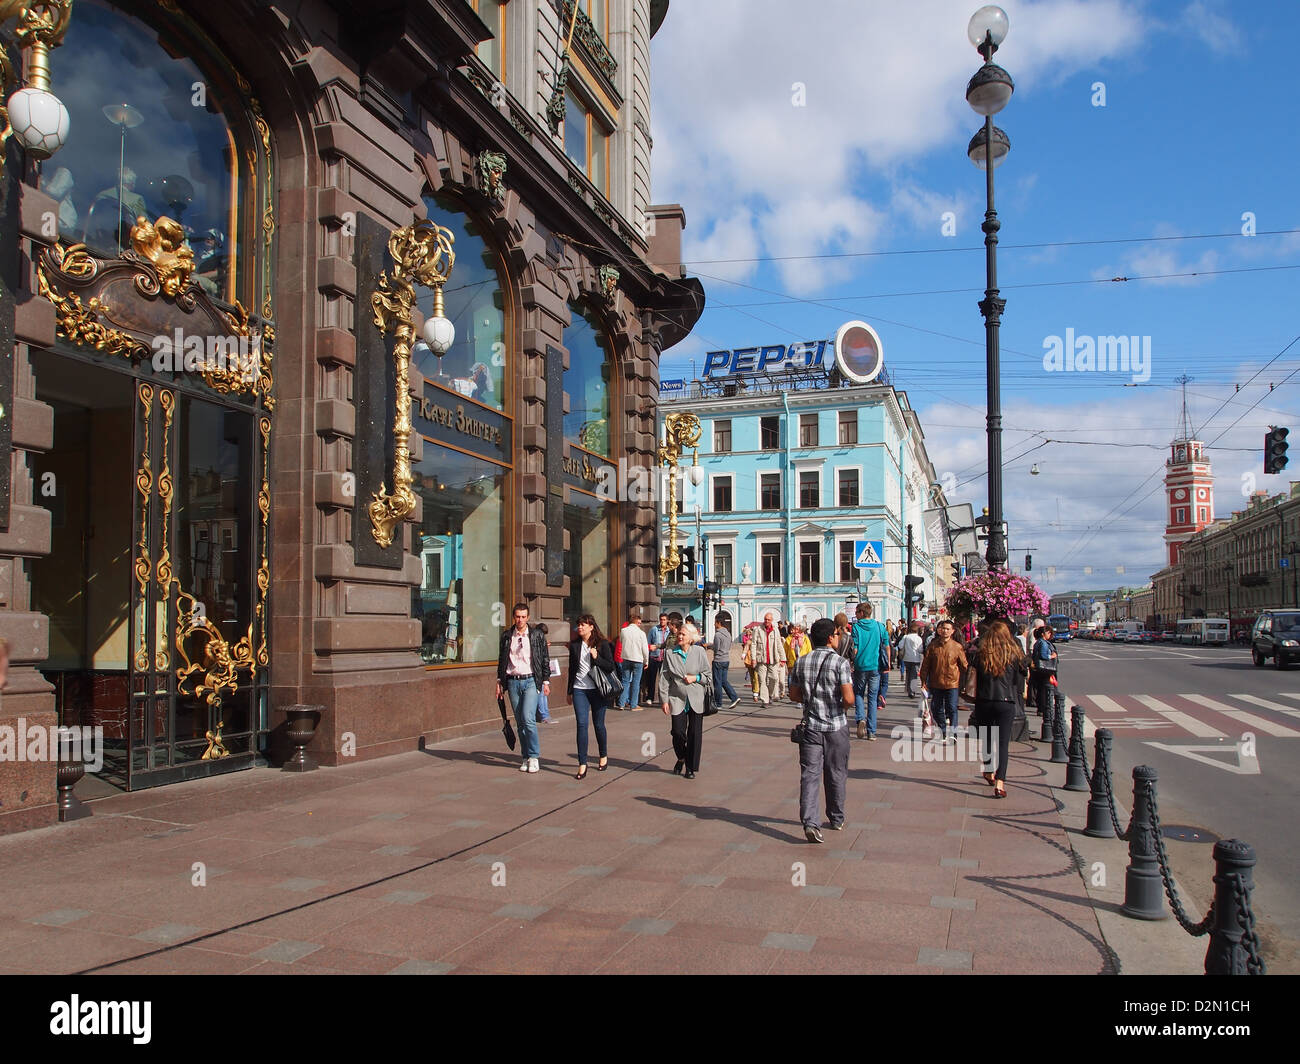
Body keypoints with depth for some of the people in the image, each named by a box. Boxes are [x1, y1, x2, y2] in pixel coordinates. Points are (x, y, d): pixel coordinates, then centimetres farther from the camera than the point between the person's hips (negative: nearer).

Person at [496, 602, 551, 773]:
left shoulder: (537, 635, 1)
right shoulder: (506, 636, 8)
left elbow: (545, 660, 5)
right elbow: (501, 660, 15)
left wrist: (546, 682, 2)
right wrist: (499, 682, 11)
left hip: (531, 681, -3)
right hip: (513, 682, 3)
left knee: (528, 718, -15)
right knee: (520, 722, 6)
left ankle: (534, 756, -4)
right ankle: (526, 758, 14)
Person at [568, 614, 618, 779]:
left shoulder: (603, 644, -2)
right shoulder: (574, 645, 8)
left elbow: (611, 667, -4)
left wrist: (597, 658, -19)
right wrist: (570, 691, 17)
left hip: (597, 689, -2)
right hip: (579, 689, 2)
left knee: (598, 724, 7)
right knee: (581, 724, -7)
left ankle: (604, 756, 30)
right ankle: (582, 764, -5)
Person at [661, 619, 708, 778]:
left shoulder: (700, 652, 1)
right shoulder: (670, 654, 2)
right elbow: (665, 678, 3)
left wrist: (696, 678, -10)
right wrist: (665, 700, -1)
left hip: (696, 700, 0)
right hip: (677, 699, 0)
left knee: (695, 734, 1)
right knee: (678, 732, -5)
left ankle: (691, 767, 16)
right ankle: (681, 758, 26)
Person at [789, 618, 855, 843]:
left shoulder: (801, 663, 2)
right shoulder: (840, 663, -12)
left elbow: (794, 695, 8)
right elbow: (848, 699, -18)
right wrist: (842, 702, 3)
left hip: (811, 727, 2)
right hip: (836, 726, -2)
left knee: (809, 774, -1)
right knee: (836, 774, 14)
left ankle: (810, 822, -15)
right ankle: (836, 819, 29)